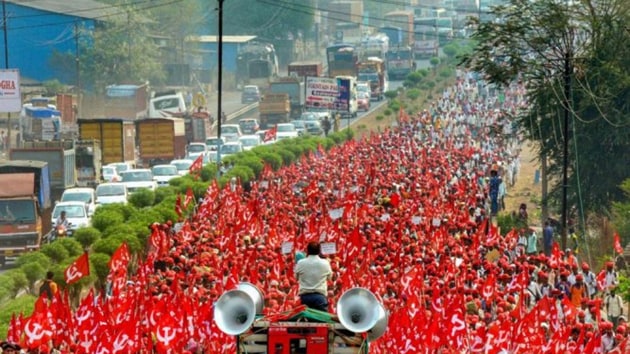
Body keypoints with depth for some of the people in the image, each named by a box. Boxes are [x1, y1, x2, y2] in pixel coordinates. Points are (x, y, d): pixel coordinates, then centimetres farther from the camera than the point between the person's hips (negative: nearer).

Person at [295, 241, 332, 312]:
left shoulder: (300, 263, -2)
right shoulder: (325, 263, -3)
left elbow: (297, 277, 12)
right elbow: (329, 276, 14)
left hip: (305, 296, 1)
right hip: (320, 295, -1)